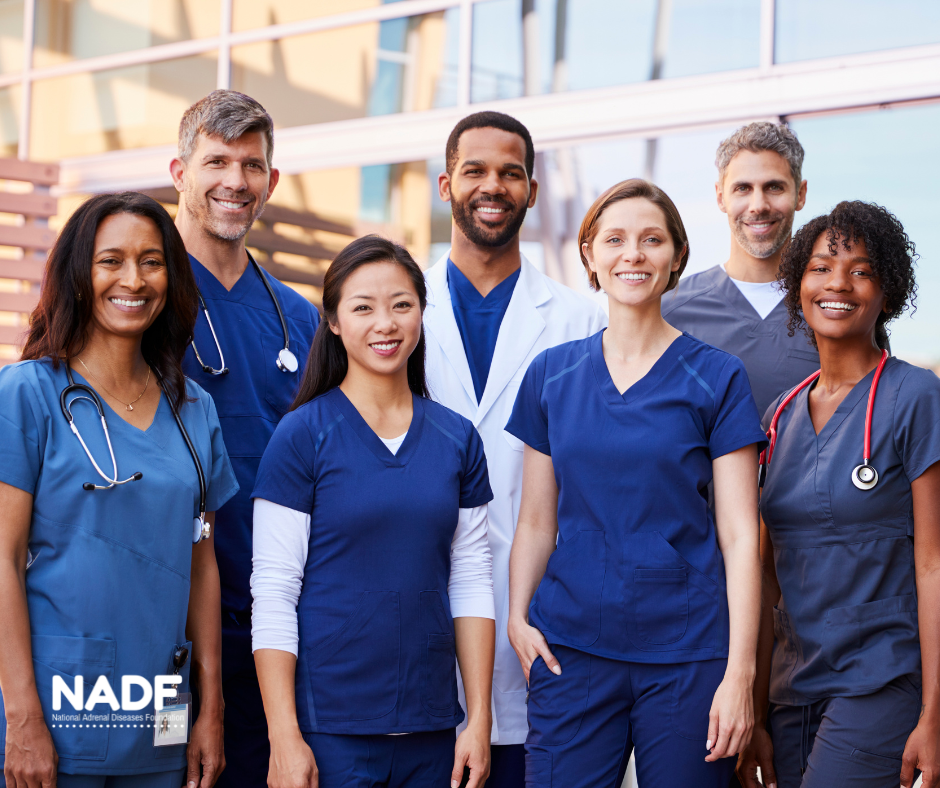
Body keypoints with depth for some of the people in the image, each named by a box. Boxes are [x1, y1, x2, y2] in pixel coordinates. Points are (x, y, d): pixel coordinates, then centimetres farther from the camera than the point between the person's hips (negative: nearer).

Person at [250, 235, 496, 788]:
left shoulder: (457, 439, 6)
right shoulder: (302, 436, -5)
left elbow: (472, 583, 8)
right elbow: (273, 592, -7)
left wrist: (480, 719, 3)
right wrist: (284, 736, -12)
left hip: (431, 726, 4)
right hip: (331, 726, -4)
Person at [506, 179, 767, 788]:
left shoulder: (717, 378, 0)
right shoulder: (551, 374, 8)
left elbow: (740, 536, -3)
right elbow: (536, 522, 12)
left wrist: (740, 672, -9)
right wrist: (518, 617, -3)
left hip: (687, 656, -2)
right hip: (571, 648, 2)